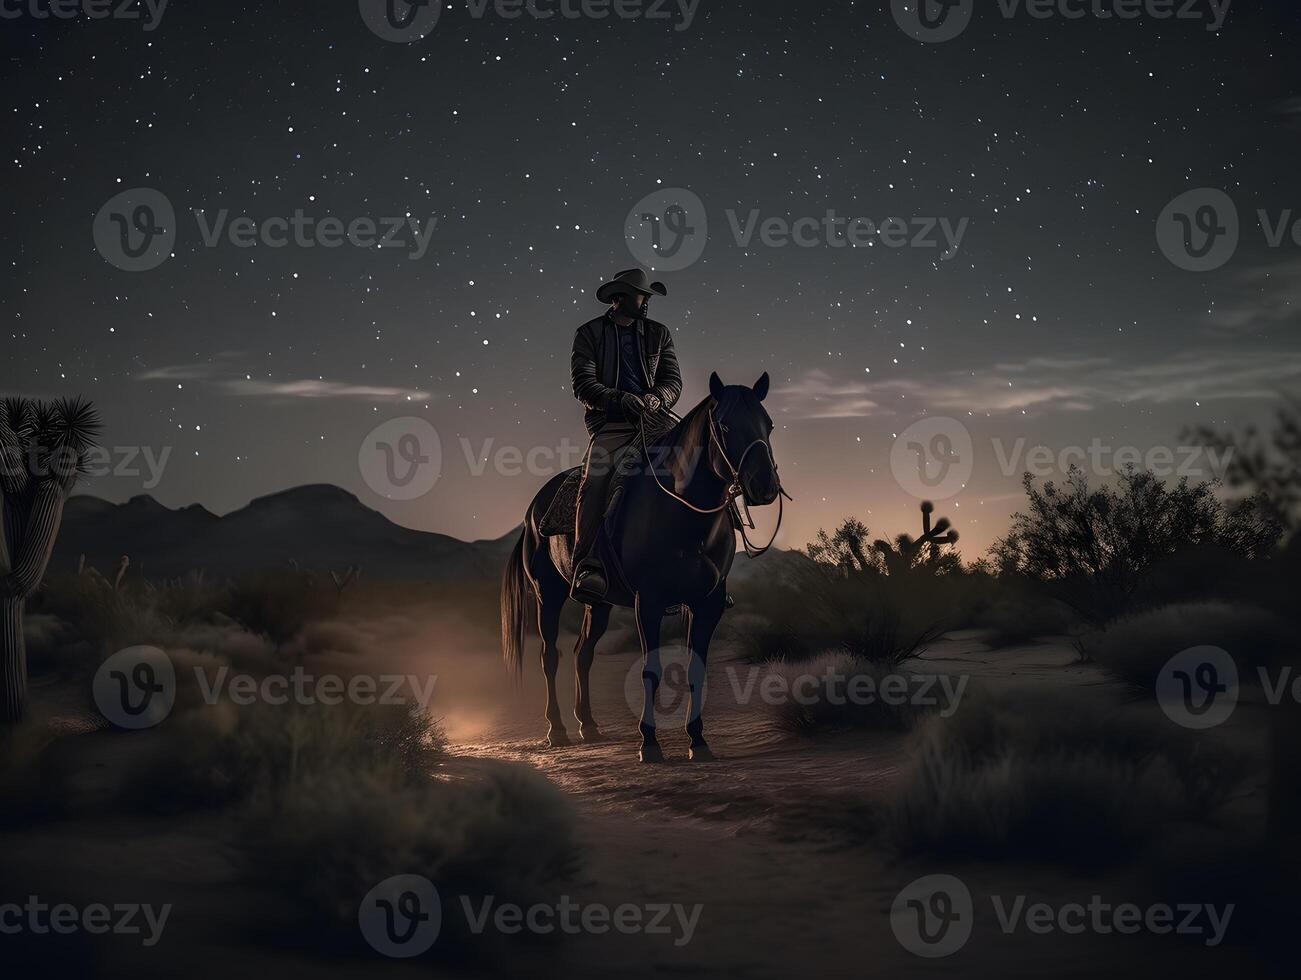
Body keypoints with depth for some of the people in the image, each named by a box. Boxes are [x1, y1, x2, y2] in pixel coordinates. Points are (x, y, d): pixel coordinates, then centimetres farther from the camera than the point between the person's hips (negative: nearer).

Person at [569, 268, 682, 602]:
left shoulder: (658, 334, 20)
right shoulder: (589, 334, 11)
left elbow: (672, 381, 11)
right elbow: (584, 386, -1)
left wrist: (655, 398, -13)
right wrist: (620, 399, -19)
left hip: (654, 423, 3)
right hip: (609, 426, -3)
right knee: (595, 479, -30)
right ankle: (589, 568, -40)